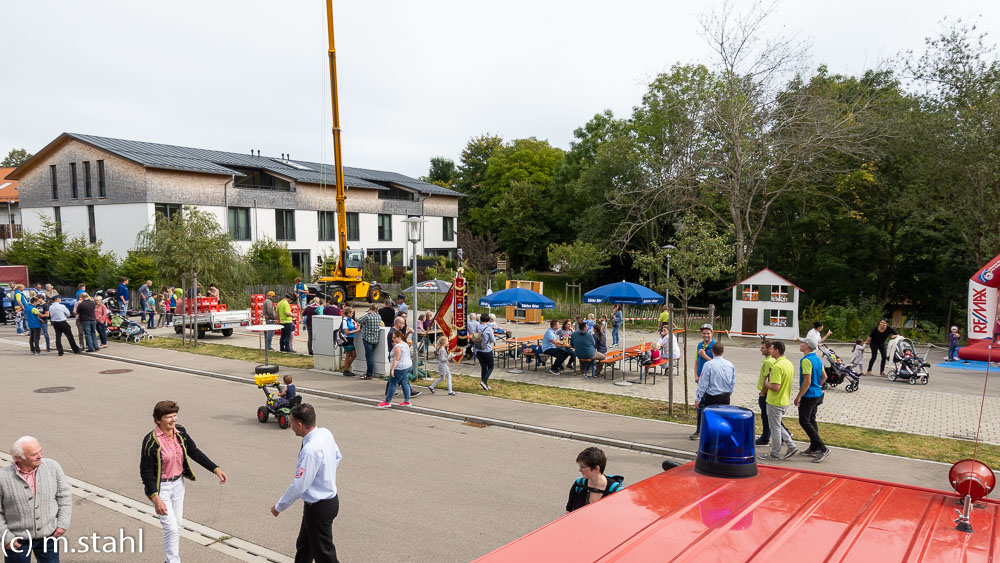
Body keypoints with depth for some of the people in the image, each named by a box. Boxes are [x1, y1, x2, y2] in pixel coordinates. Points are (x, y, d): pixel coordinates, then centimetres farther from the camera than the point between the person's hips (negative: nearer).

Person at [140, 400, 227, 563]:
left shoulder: (180, 433, -5)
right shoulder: (151, 441, -22)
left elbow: (195, 452, 2)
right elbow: (146, 472, -18)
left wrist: (216, 469, -6)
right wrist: (156, 499, -23)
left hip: (178, 484, 6)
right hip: (160, 487, -6)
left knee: (177, 526, 16)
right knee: (171, 528, -8)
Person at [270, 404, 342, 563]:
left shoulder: (310, 450, -32)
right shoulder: (326, 433, -5)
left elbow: (299, 486, -24)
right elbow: (337, 457, 12)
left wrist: (279, 507, -10)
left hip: (319, 507, -9)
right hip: (330, 496, 9)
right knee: (304, 546, 26)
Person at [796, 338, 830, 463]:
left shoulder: (806, 360, -21)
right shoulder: (817, 359, 8)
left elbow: (807, 381, -24)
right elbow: (824, 377, 17)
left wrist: (799, 396, -19)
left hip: (808, 396, -10)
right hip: (817, 394, 10)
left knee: (804, 422, -5)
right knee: (811, 421, 17)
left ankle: (823, 448, -8)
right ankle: (814, 448, 24)